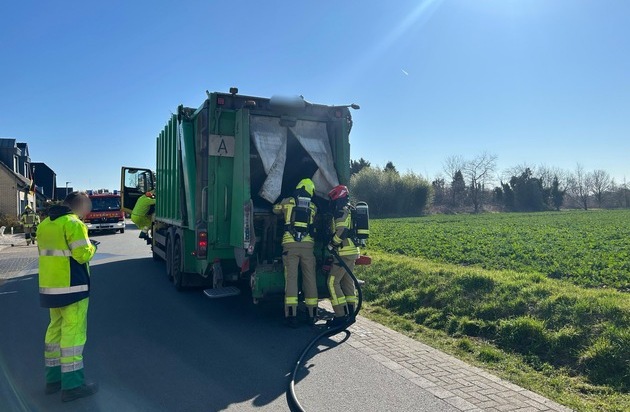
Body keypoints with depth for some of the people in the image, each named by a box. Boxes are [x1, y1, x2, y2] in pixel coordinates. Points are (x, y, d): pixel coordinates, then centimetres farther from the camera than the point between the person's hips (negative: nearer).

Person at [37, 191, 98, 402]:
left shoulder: (45, 224, 13)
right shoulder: (74, 223, -15)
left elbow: (48, 252, 18)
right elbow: (82, 255, -20)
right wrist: (91, 248, -1)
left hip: (49, 286, 9)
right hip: (72, 287, -9)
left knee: (56, 330, 17)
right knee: (73, 333, -3)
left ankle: (53, 379, 26)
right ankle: (72, 385, 1)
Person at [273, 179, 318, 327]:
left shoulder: (287, 202, 10)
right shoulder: (313, 207, 13)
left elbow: (276, 210, 29)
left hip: (290, 244, -1)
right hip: (307, 244, 1)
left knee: (291, 278, -3)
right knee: (310, 278, 7)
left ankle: (292, 315, -8)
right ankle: (312, 314, 13)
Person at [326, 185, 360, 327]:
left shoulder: (341, 212, -12)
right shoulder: (351, 211, 20)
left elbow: (341, 232, -24)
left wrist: (331, 244, -11)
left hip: (344, 252, -10)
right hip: (353, 251, 10)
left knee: (333, 282, -8)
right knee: (347, 282, 14)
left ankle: (341, 315, -9)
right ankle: (350, 313, 19)